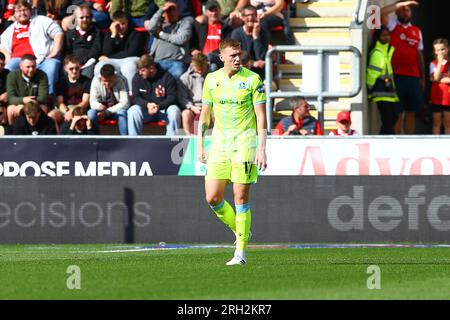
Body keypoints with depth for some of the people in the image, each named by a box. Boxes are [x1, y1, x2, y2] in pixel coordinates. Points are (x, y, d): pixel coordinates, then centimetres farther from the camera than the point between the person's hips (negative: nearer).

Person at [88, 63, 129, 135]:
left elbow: (125, 103, -24)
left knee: (122, 113, -35)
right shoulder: (96, 80, -13)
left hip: (117, 109, -2)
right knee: (91, 113, -28)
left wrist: (107, 112, -30)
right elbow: (92, 102, -16)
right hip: (102, 110, 2)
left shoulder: (121, 81, -19)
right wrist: (98, 105, -41)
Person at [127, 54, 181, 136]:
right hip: (146, 110, 2)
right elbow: (136, 98, -5)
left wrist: (159, 106, -29)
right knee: (133, 111, -28)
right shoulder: (137, 78, -2)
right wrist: (147, 105, -26)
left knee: (174, 110, -33)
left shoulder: (167, 77, -9)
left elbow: (172, 97, -12)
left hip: (163, 109, -2)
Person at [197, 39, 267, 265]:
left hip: (244, 141, -4)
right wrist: (200, 145, 9)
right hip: (219, 142, 4)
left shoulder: (252, 79, -4)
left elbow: (261, 117, -5)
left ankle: (241, 252, 0)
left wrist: (262, 149, -12)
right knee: (212, 198, -3)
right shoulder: (211, 79, 8)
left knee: (241, 197, -5)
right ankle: (238, 230, 22)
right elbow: (204, 114, 15)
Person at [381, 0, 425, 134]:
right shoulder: (392, 26, 4)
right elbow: (382, 12, -16)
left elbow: (419, 55, 18)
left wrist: (422, 78, 14)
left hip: (413, 77, 5)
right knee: (397, 112, -6)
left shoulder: (417, 31, 17)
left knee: (411, 112, 6)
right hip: (397, 76, -5)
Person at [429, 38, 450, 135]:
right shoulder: (433, 64, 1)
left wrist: (440, 79, -13)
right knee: (436, 122, 3)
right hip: (436, 97, -1)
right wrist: (440, 62, -15)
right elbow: (435, 78, -14)